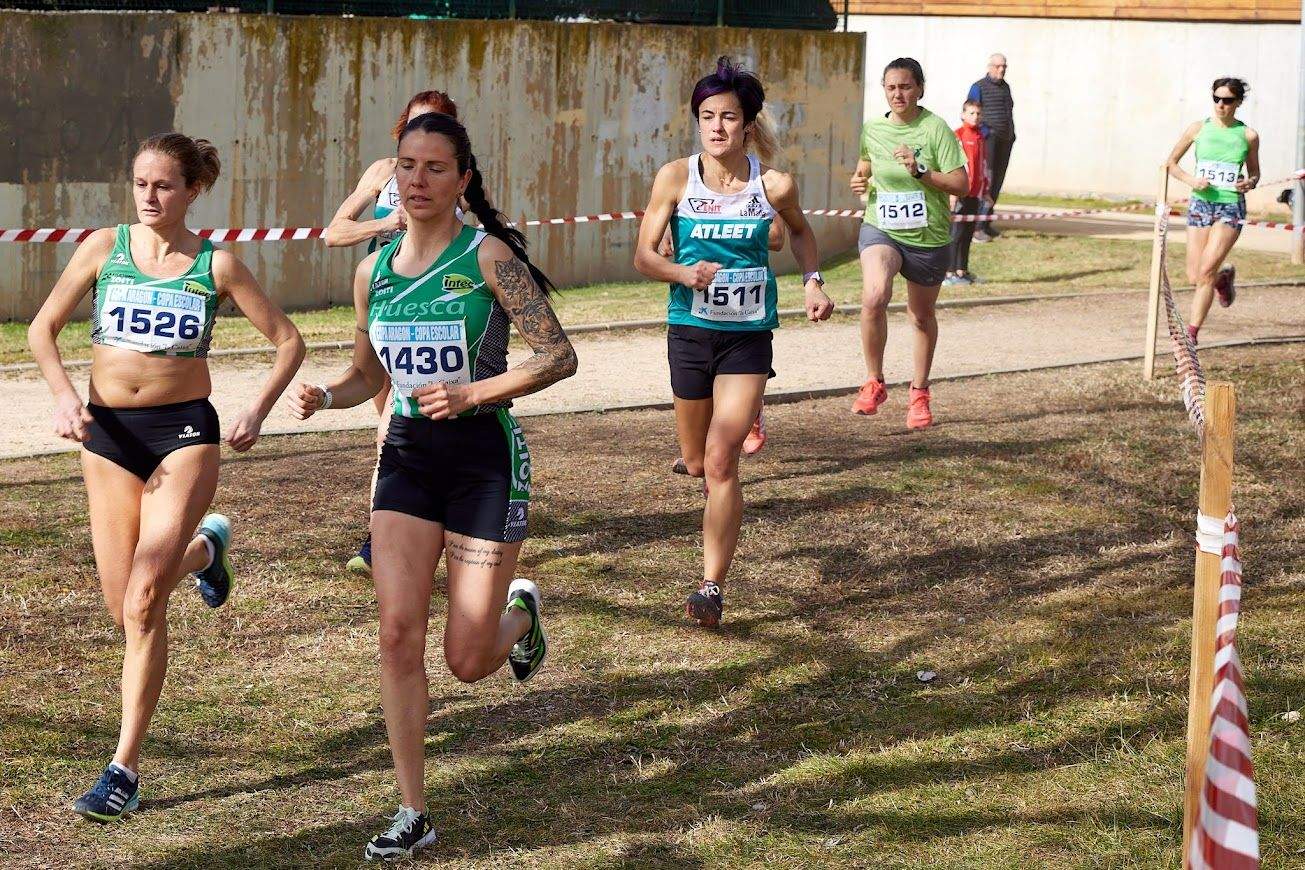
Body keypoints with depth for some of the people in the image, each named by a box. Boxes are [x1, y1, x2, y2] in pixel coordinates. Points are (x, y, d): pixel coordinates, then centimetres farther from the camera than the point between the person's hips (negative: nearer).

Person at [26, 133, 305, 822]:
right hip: (108, 430, 3)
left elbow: (288, 340, 6)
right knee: (124, 609, 7)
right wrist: (64, 396, -11)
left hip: (184, 431, -3)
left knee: (144, 601, -16)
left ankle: (124, 768, -9)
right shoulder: (104, 247, 1)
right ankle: (204, 547, 42)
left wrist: (257, 412, -7)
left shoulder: (216, 265, -2)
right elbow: (42, 330, 6)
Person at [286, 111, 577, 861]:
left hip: (485, 455, -4)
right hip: (408, 455, 4)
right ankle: (414, 814, 2)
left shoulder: (487, 256, -11)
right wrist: (324, 397, -3)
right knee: (399, 633, -8)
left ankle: (520, 611, 37)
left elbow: (559, 355, -14)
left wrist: (471, 393, -24)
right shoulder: (374, 270, 6)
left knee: (468, 660, 0)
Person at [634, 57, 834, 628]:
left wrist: (812, 282, 1)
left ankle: (712, 586, -11)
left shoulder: (774, 185, -6)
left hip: (748, 336, -2)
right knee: (696, 465, 16)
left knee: (720, 463, -14)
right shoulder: (676, 179, -7)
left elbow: (800, 231, 16)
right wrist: (684, 272, -24)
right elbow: (643, 255, -5)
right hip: (690, 330, 2)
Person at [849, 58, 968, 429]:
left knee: (922, 317, 14)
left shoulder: (936, 128, -9)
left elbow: (961, 184, -12)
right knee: (874, 296, -27)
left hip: (929, 237, -1)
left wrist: (920, 171, -24)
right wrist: (860, 180, 2)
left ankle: (919, 392, 35)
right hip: (880, 230, 1)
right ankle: (874, 383, -11)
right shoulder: (872, 129, 2)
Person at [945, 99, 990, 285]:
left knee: (968, 233, 11)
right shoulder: (957, 136, -8)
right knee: (956, 233, -6)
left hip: (975, 193, 7)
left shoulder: (980, 137, 15)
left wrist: (985, 191, 23)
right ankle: (949, 273, -4)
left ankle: (962, 270, 18)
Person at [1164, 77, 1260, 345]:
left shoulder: (1248, 136, 1)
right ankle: (1224, 277, 39)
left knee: (1206, 271, -15)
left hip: (1232, 206, -2)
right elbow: (1171, 163, 11)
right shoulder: (1199, 129, 2)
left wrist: (1250, 182, -9)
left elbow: (1254, 172, 15)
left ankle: (1192, 332, -7)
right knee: (1194, 276, 2)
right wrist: (1191, 180, -8)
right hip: (1201, 203, 2)